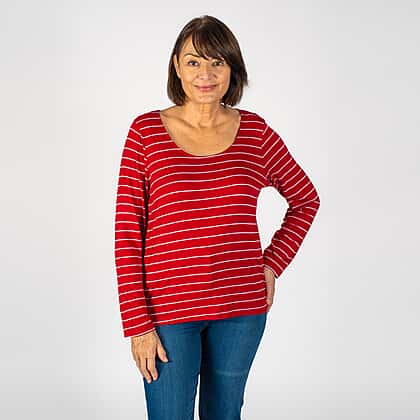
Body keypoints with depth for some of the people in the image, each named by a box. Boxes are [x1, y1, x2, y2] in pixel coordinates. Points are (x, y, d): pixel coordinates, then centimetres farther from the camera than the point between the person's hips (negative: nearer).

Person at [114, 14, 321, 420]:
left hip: (241, 309, 3)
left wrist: (273, 264, 5)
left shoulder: (255, 131, 2)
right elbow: (127, 233, -6)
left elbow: (306, 200, 16)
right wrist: (137, 323, -9)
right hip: (168, 310, -2)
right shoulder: (146, 131, -4)